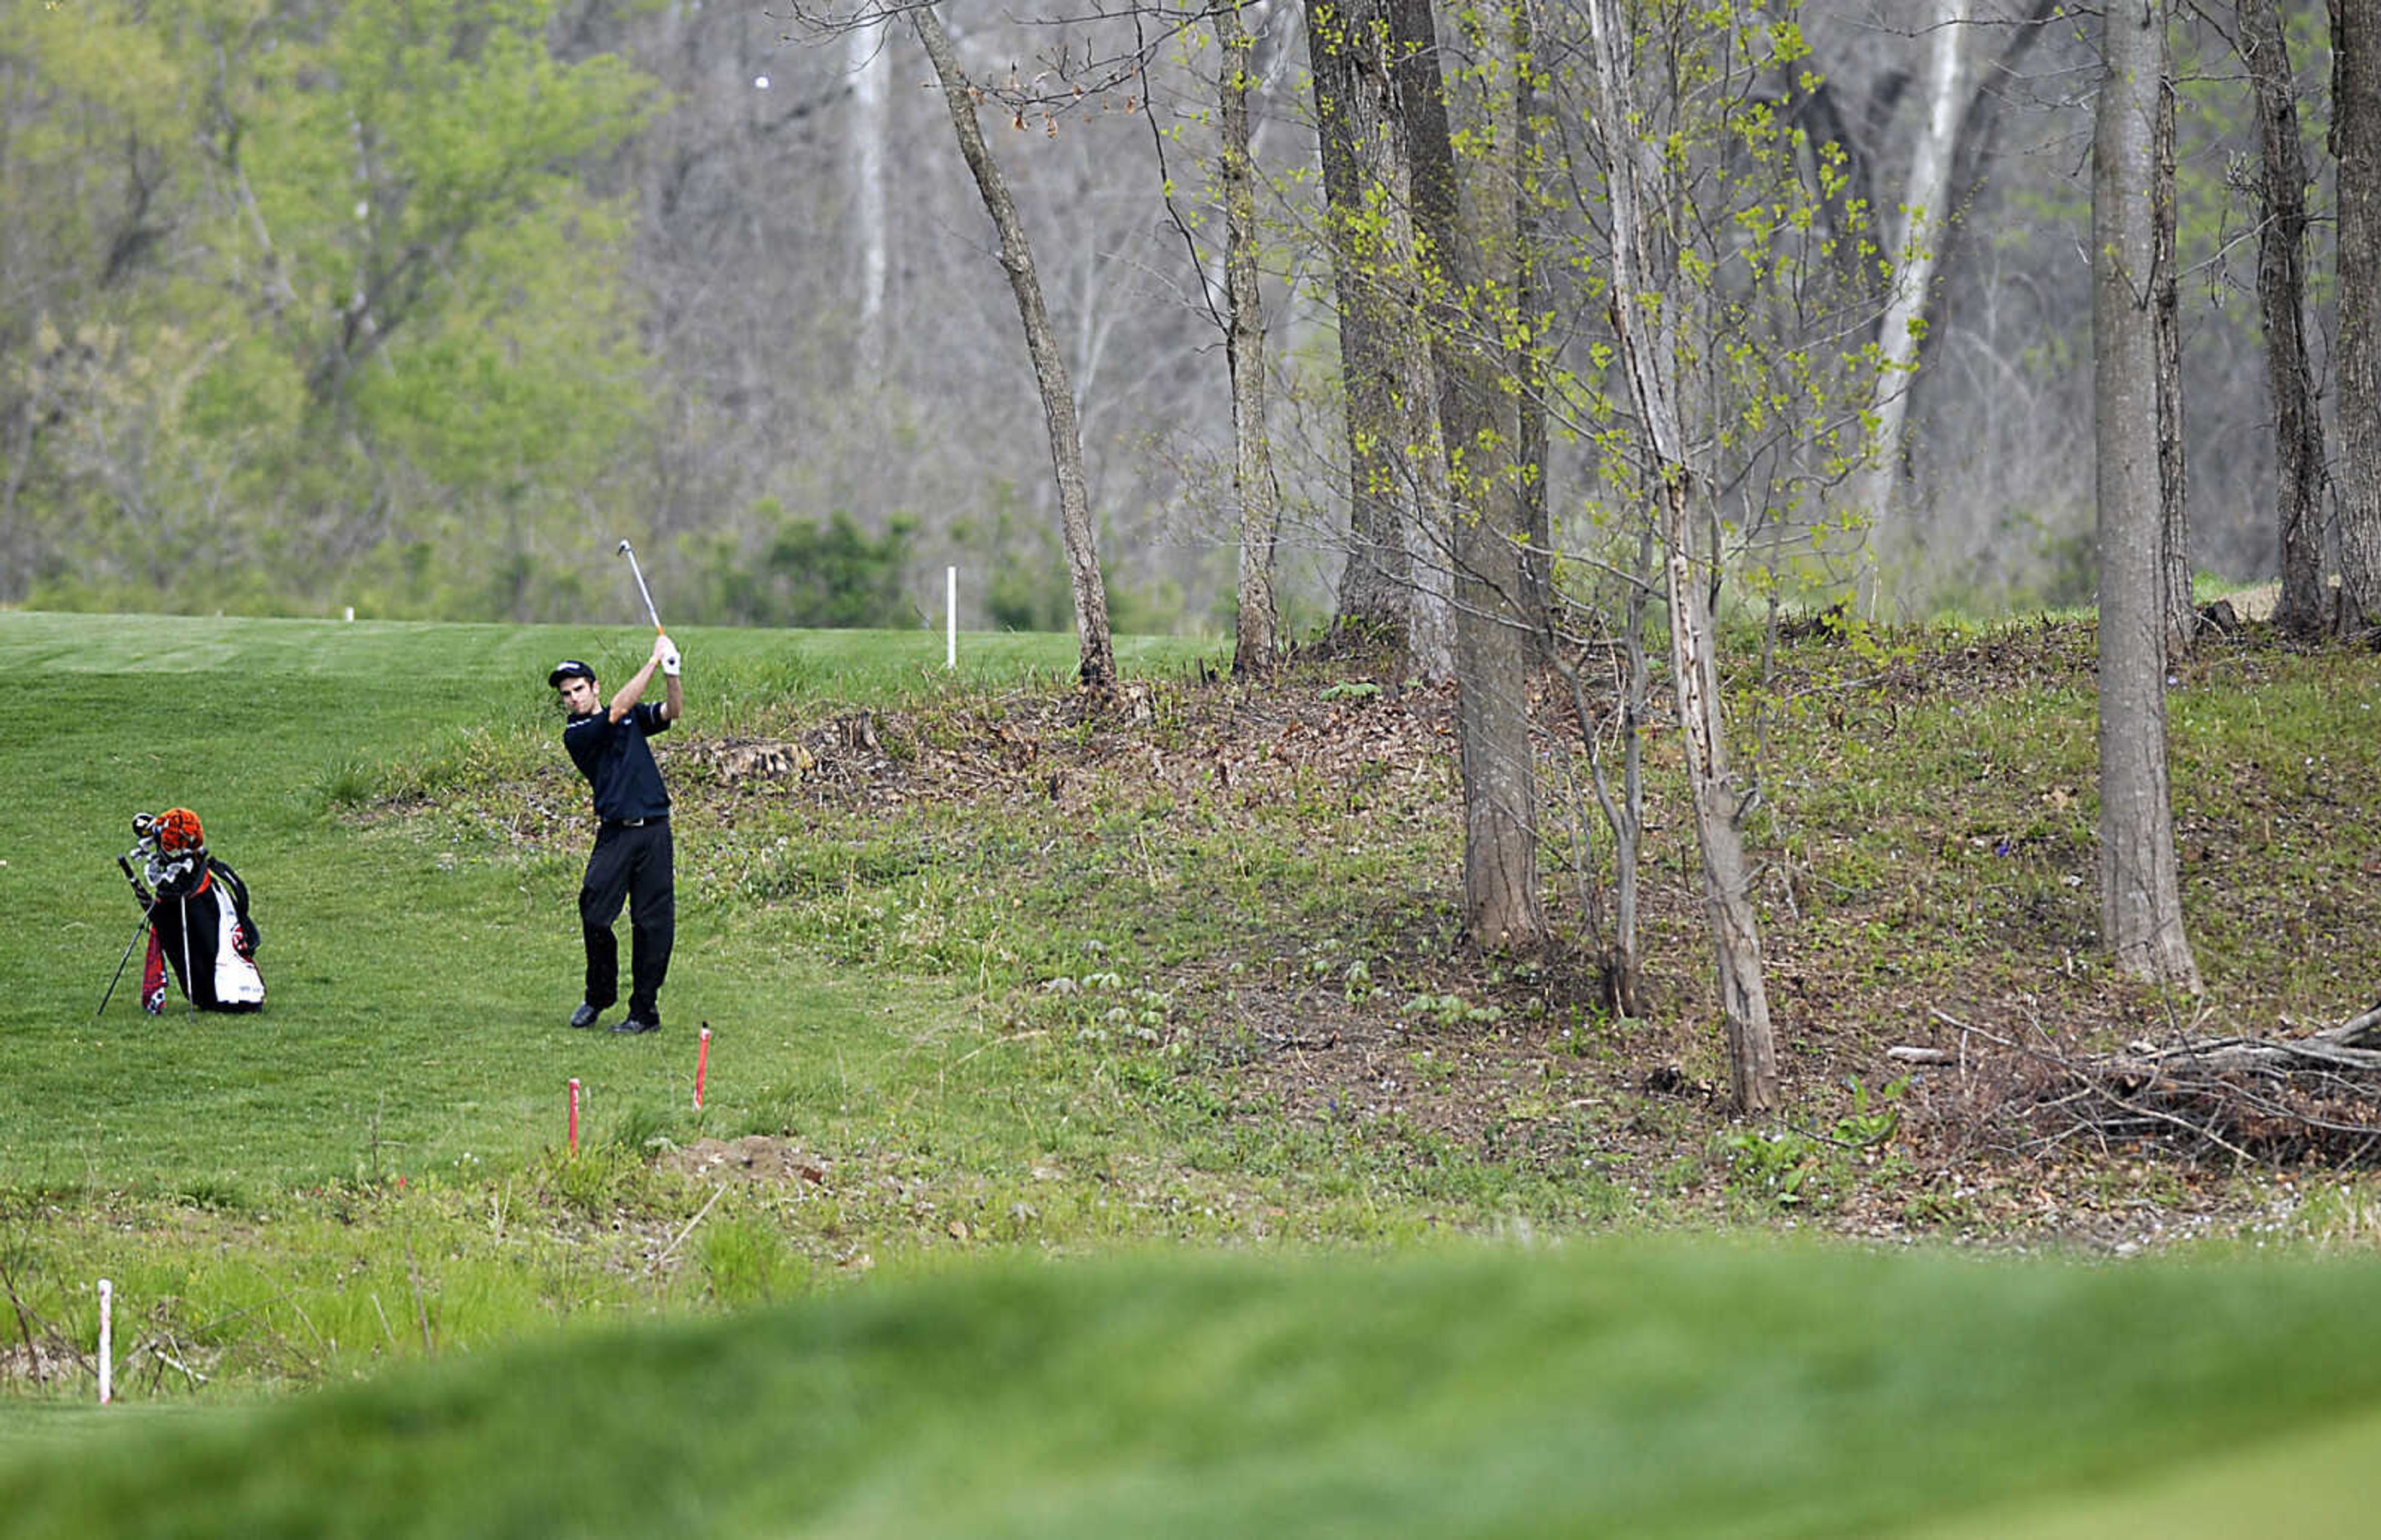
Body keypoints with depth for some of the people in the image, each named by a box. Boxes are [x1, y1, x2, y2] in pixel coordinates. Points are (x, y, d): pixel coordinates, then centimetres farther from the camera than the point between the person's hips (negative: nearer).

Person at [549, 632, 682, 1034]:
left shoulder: (633, 718, 15)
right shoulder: (576, 734, 1)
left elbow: (672, 712, 1)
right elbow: (619, 708, -11)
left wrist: (671, 674, -18)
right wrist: (655, 661, -10)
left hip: (653, 830, 2)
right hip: (614, 832, -2)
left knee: (653, 922, -2)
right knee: (594, 916, -8)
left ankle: (645, 1010, 5)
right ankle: (599, 996, 14)